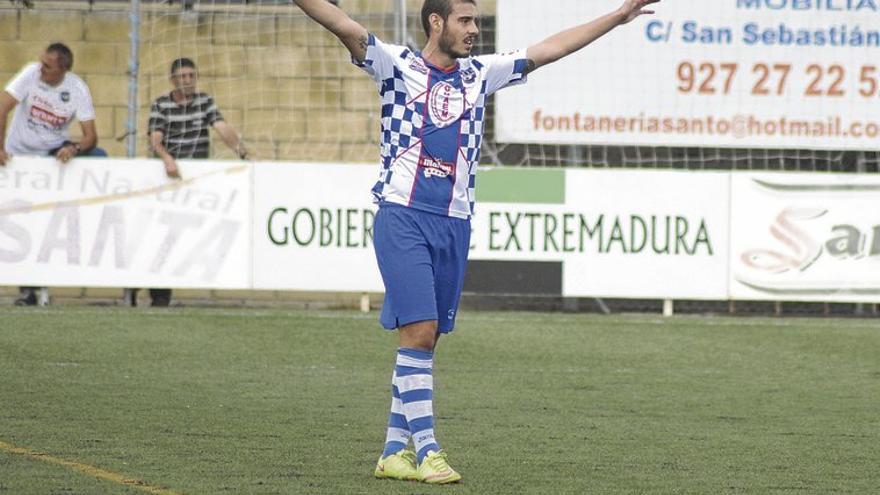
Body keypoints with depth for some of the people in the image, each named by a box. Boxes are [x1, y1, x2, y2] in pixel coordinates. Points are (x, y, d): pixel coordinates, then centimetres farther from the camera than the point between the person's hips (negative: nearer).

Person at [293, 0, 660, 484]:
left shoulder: (480, 74, 14)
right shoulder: (397, 65, 0)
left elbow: (549, 48, 19)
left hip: (454, 223, 5)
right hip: (402, 217, -5)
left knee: (423, 338, 6)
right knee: (419, 330, -14)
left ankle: (395, 451, 13)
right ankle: (426, 450, -14)